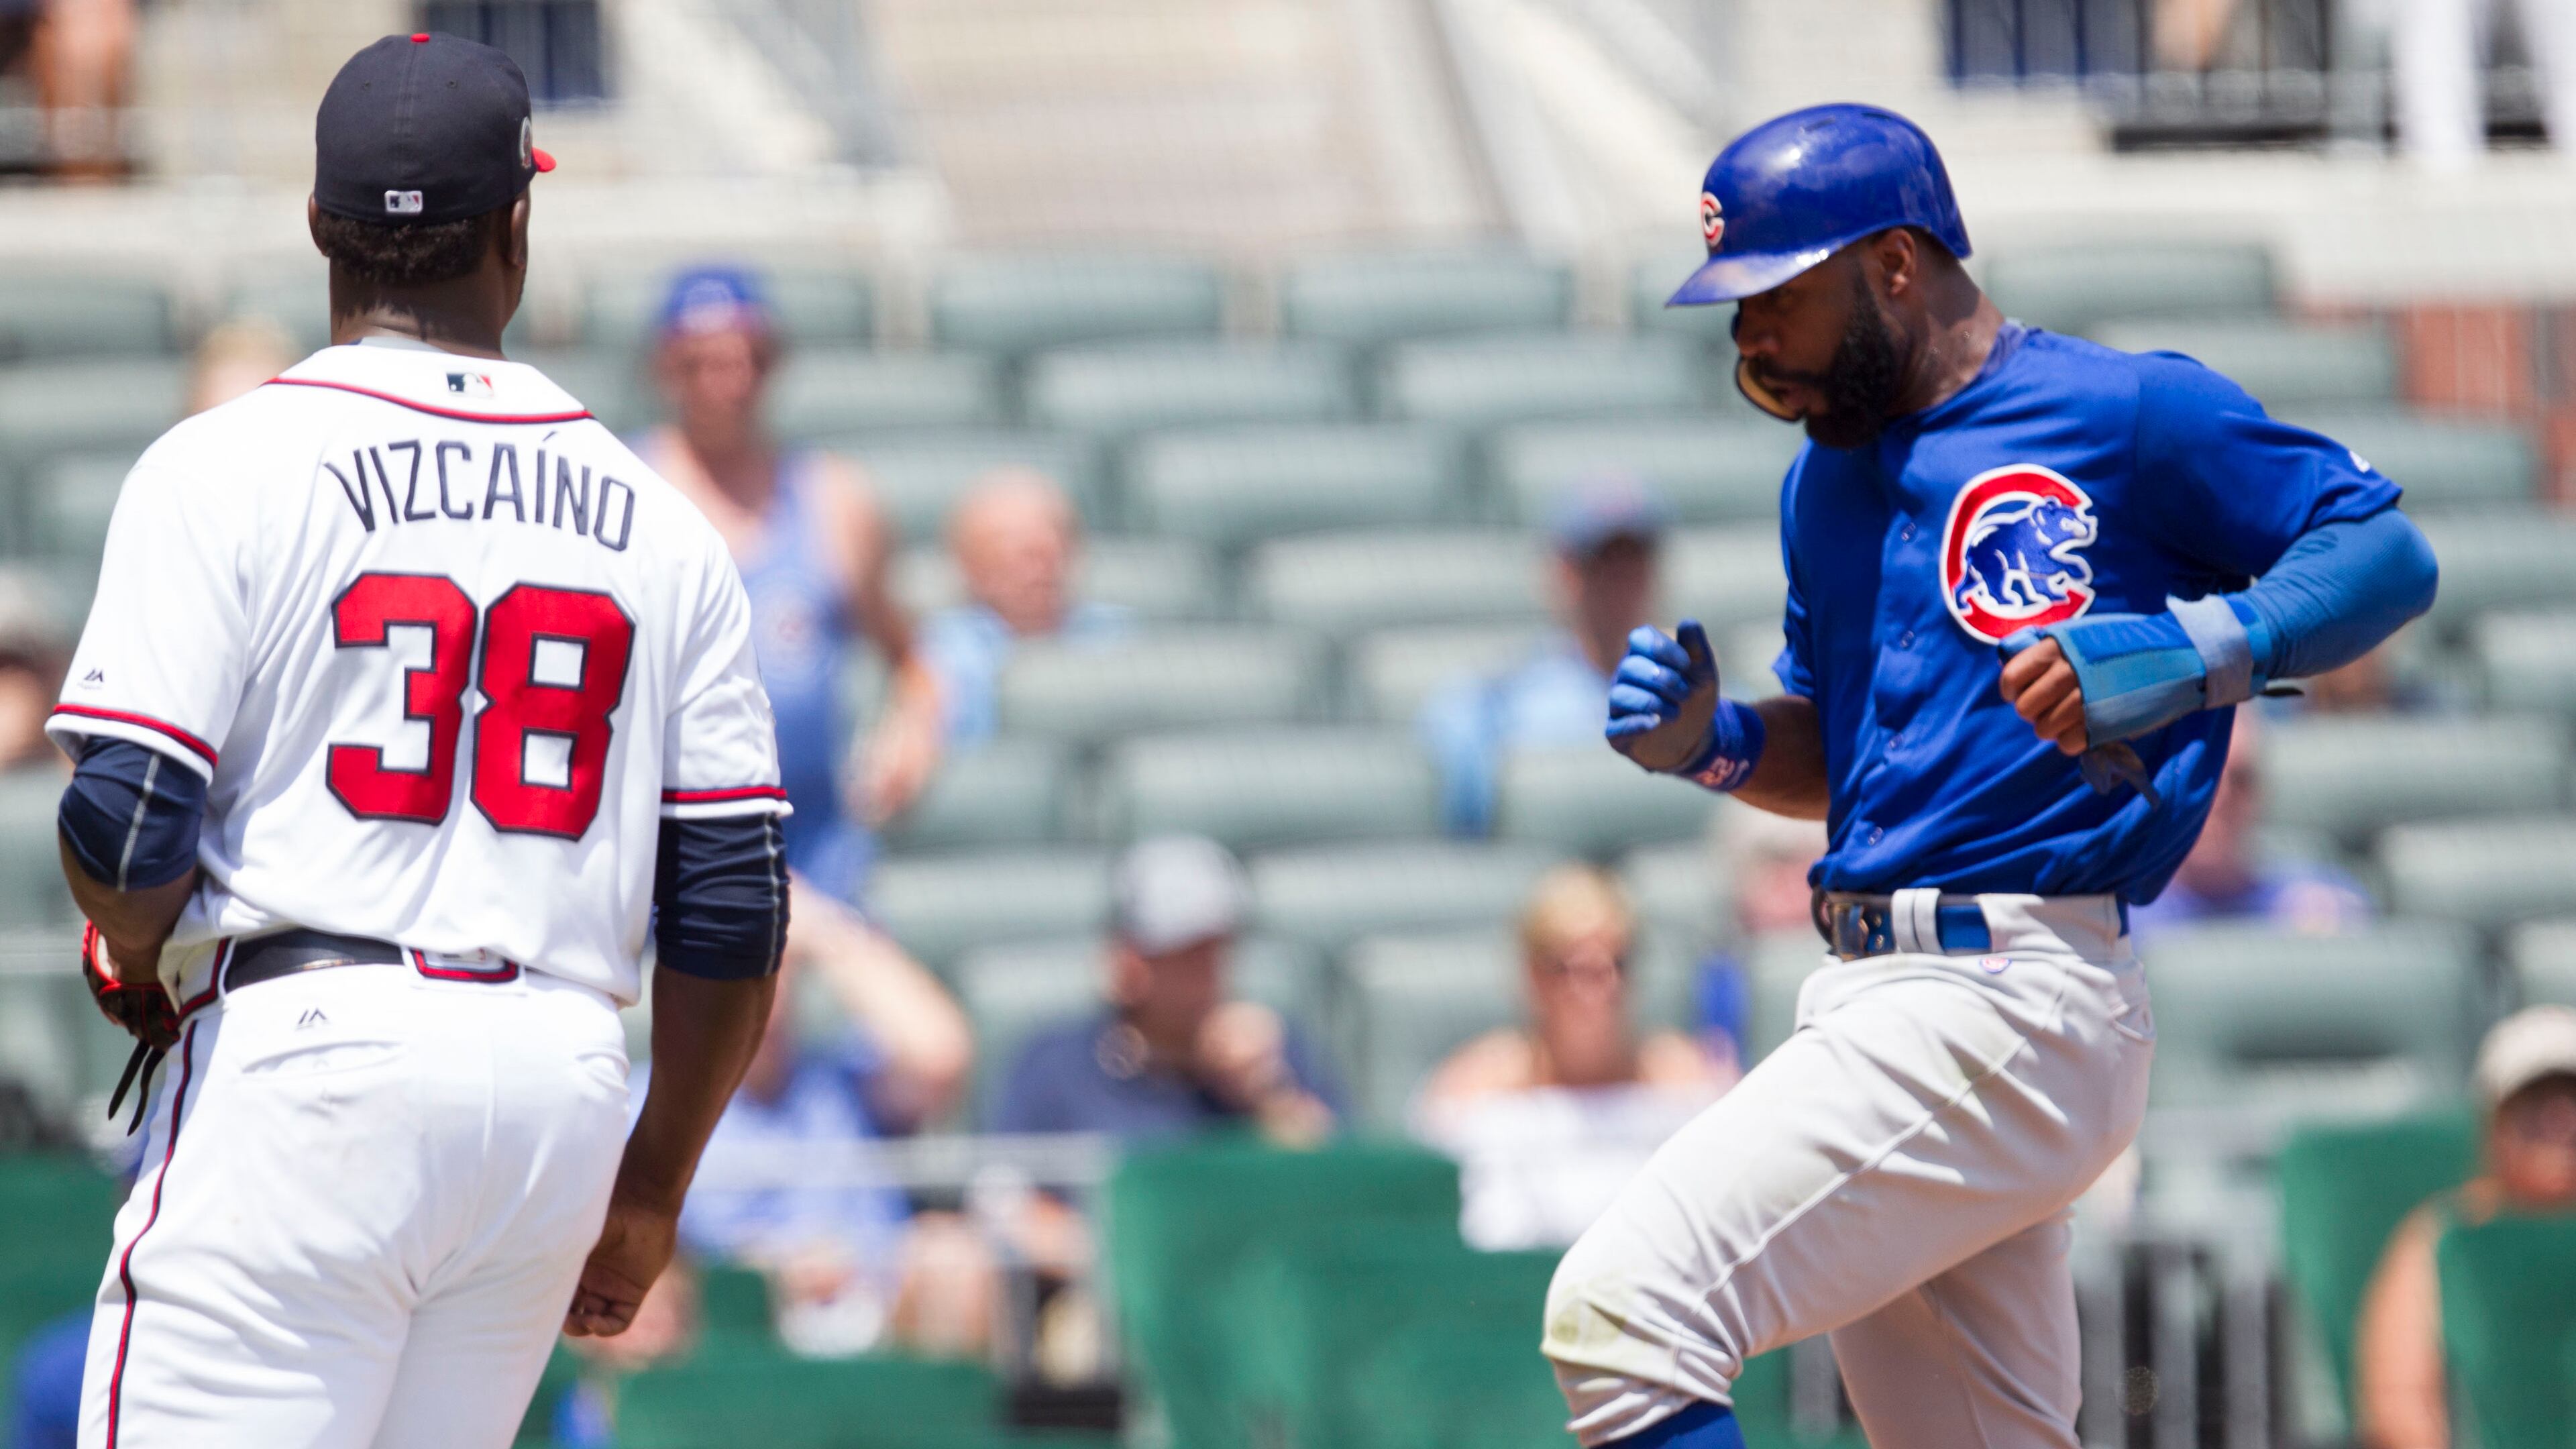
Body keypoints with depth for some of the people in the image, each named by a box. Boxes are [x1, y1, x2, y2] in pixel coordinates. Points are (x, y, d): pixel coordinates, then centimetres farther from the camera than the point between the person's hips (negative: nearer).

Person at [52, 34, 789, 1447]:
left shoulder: (226, 469, -2)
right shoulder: (655, 523, 10)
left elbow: (126, 835, -10)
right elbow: (733, 910, 9)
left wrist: (134, 963, 13)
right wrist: (649, 1191, 20)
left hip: (307, 1064, -5)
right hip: (562, 1087, 5)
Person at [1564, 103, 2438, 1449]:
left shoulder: (2128, 414, -4)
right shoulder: (1824, 479, 20)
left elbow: (2392, 557, -5)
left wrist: (2198, 650, -21)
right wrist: (1713, 745, 8)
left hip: (2006, 1003, -9)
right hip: (1867, 995, 9)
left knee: (1623, 1309, -21)